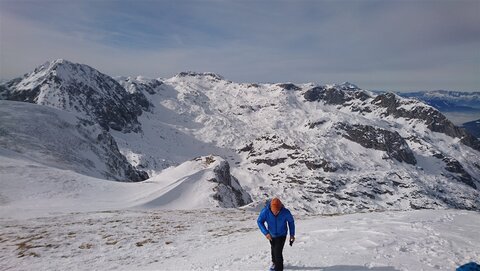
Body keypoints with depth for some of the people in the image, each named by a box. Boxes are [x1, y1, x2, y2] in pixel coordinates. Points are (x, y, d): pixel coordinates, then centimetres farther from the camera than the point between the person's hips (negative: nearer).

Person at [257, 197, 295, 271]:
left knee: (278, 253, -17)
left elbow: (291, 221, -11)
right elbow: (259, 221, -17)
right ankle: (274, 262, 56)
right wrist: (266, 233, -29)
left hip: (281, 235, -3)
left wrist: (292, 234, -6)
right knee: (273, 249, 28)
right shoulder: (265, 211, -32)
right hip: (271, 235, 3)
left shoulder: (285, 212, -32)